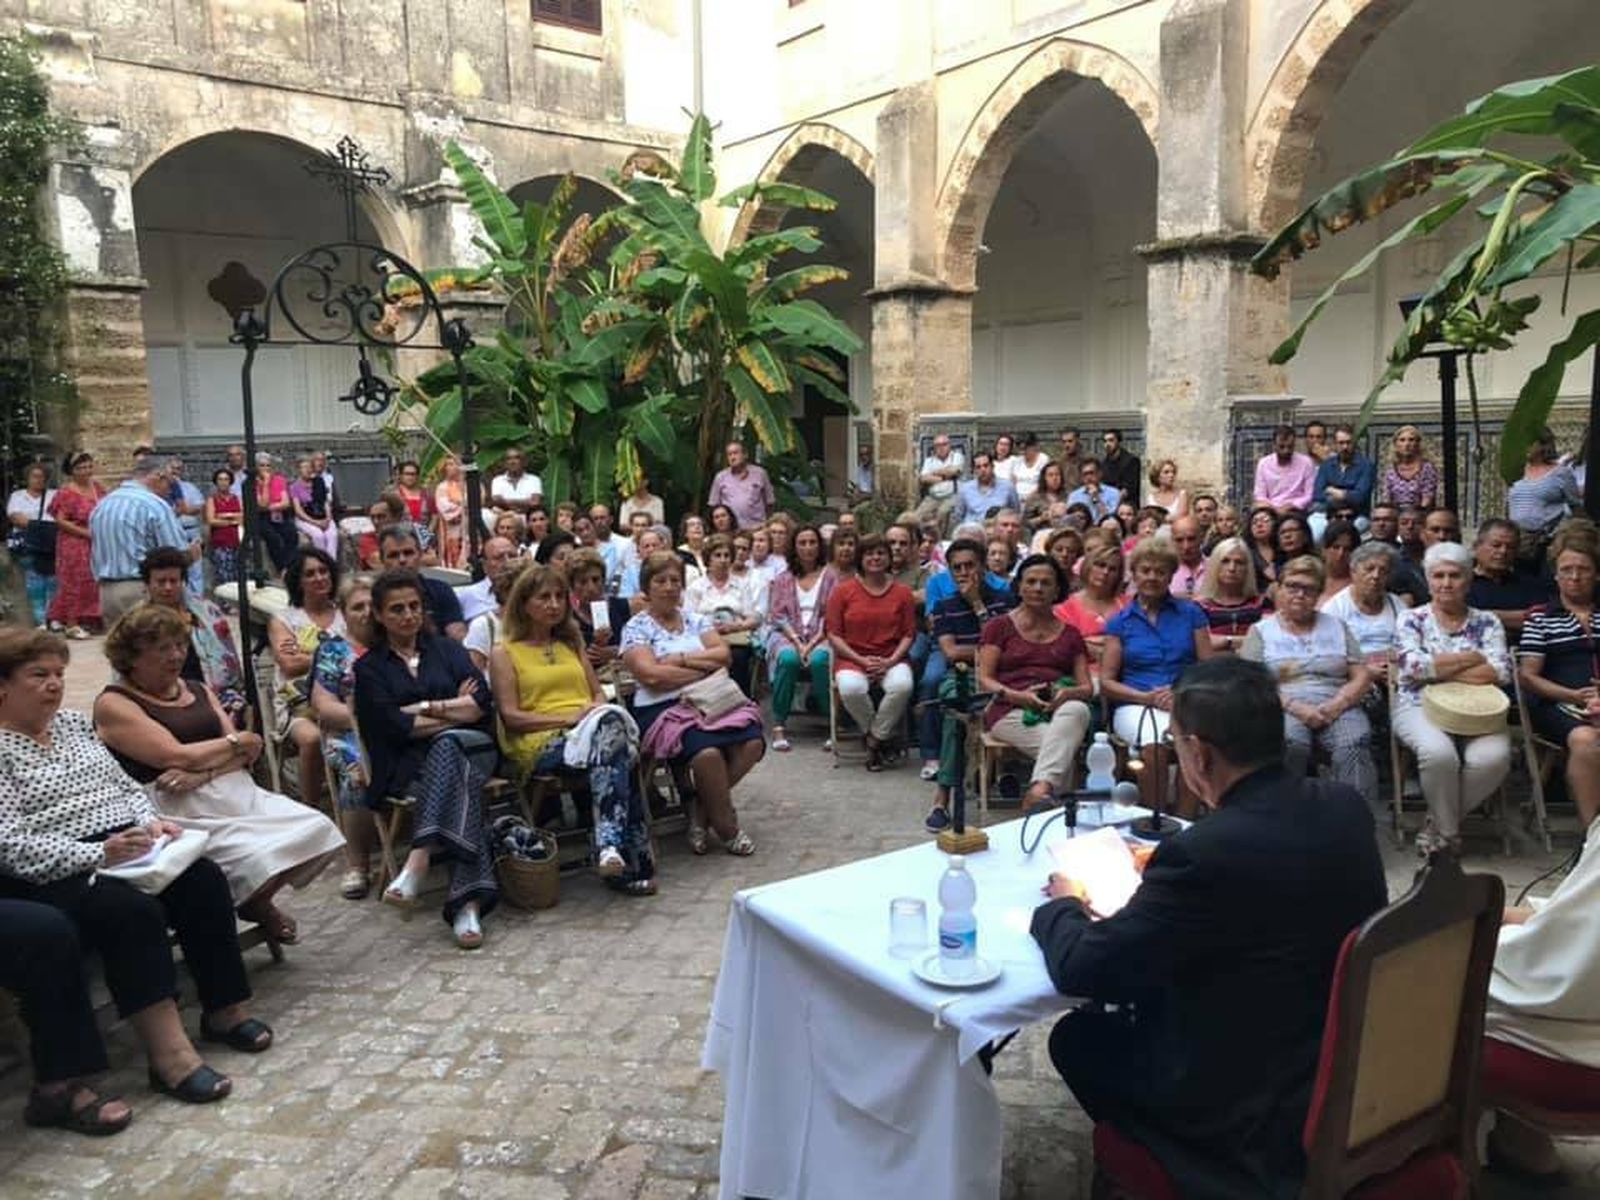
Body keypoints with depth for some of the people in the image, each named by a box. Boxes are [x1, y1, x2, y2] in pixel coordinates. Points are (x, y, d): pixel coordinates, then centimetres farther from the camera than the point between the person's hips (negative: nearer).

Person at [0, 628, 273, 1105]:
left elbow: (127, 786, 20)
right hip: (54, 876, -6)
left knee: (203, 879, -19)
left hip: (126, 850, 7)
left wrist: (153, 821, -1)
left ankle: (225, 1010, -7)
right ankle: (170, 1056, -34)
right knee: (133, 910, -33)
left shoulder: (74, 724, 16)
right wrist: (97, 855, -25)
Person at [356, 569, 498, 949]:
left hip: (472, 748, 1)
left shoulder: (447, 648, 20)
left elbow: (482, 702, 4)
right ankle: (469, 899, -49)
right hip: (410, 765, -1)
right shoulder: (368, 667, 15)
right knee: (460, 781, -36)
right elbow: (394, 726, -3)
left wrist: (426, 709, -3)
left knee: (447, 744, -36)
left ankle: (419, 858, -48)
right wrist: (456, 711, -1)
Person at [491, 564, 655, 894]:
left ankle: (611, 844, -45)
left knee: (612, 719, -38)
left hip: (597, 728, 4)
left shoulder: (571, 644, 29)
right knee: (618, 753, -37)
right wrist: (567, 718, -13)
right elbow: (510, 717, 0)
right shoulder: (504, 653, 11)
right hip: (541, 743, -4)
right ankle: (633, 860, -40)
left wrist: (599, 711, -1)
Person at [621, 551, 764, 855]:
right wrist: (705, 667, -6)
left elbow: (723, 654, 6)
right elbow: (651, 675, -11)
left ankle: (702, 808, 0)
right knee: (708, 753, -33)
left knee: (752, 743, -22)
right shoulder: (636, 628, 4)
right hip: (662, 709, -5)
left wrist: (681, 659, -7)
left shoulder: (695, 620, 19)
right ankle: (726, 828, -8)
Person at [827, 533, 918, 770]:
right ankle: (877, 735, -4)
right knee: (851, 688, -35)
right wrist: (861, 660, -10)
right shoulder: (843, 591, 4)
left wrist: (890, 661, -10)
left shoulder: (902, 592, 8)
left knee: (903, 685, -33)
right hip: (852, 659, -1)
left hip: (891, 659, 1)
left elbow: (909, 634, 6)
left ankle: (876, 739, -9)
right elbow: (834, 635, 1)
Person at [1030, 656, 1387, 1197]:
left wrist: (1062, 905, -1)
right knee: (1145, 994, 22)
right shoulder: (1347, 807, -8)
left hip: (1265, 1108, -7)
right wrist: (1166, 867, 12)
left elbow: (1079, 969, -20)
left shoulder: (1203, 853, -30)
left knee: (1076, 1038, 12)